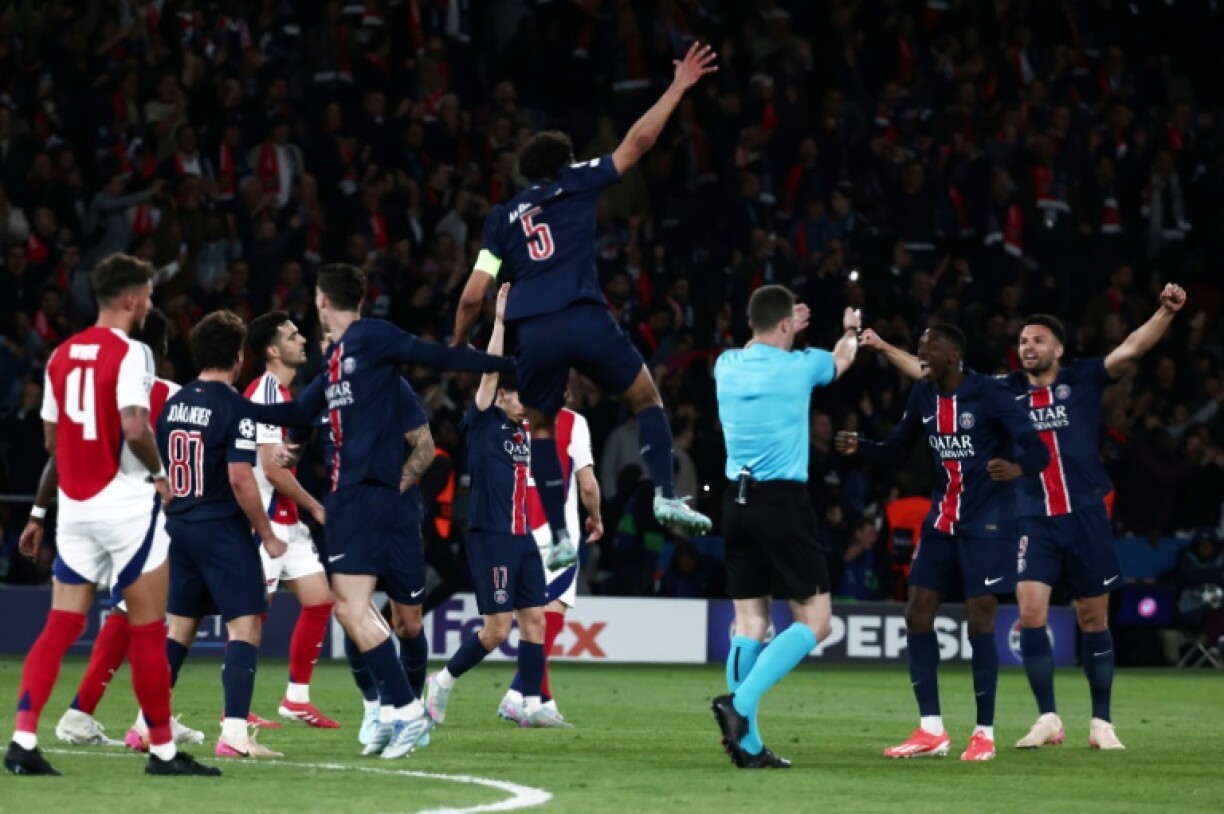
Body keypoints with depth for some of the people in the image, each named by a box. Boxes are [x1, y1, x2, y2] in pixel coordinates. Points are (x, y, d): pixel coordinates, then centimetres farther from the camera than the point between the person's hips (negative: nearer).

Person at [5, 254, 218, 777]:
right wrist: (160, 473, -5)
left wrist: (39, 513, 23)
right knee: (148, 631, 1)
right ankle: (163, 750, 6)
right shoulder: (129, 353, -11)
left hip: (74, 507, 7)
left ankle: (23, 741, -6)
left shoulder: (62, 355, 11)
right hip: (125, 503, -7)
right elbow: (135, 429, -24)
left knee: (60, 627, 4)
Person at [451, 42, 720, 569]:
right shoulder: (577, 185, 16)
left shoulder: (502, 218, 21)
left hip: (533, 332, 2)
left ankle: (560, 537, 11)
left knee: (541, 428, 22)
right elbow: (637, 142, 14)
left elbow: (473, 296, 14)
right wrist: (678, 88, 21)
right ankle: (666, 496, -1)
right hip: (586, 318, -2)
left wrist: (456, 347, 28)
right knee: (646, 398, 18)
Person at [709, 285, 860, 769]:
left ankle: (747, 744, 2)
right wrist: (851, 330, 42)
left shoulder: (727, 366, 6)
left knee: (750, 622, 7)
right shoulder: (799, 366, -4)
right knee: (814, 620, -2)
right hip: (783, 503, -6)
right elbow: (842, 359, 21)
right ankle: (741, 702, -20)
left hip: (737, 502, 6)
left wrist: (782, 332, 46)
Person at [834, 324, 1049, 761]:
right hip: (942, 516, 7)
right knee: (918, 613, 1)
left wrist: (1017, 467, -43)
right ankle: (931, 731, 8)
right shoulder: (923, 396, 4)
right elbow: (896, 450, 15)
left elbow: (1037, 450, -20)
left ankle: (984, 734, 3)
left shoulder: (989, 394, -15)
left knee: (980, 619, -8)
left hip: (986, 520, -7)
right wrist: (859, 447, -5)